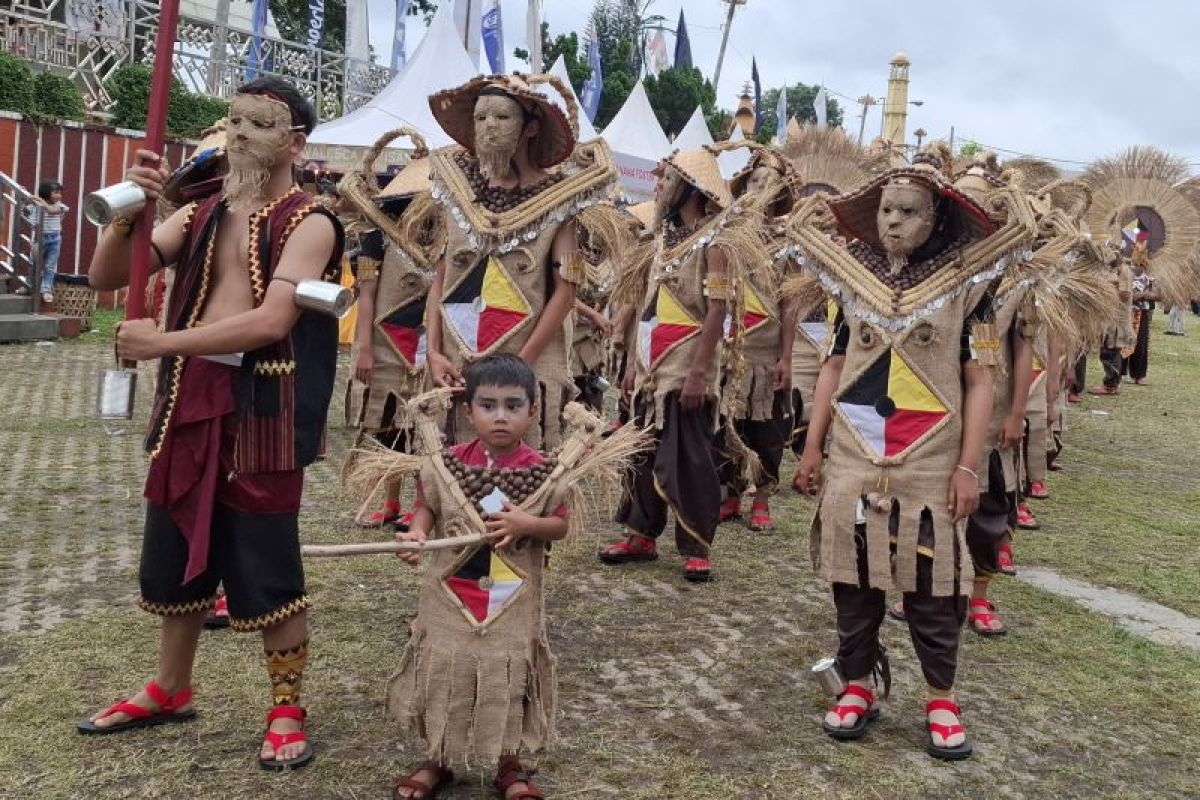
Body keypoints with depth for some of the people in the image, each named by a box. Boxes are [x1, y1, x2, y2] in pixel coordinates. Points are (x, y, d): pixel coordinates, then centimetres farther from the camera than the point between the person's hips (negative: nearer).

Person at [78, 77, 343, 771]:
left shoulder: (309, 222, -7)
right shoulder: (200, 214, 12)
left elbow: (271, 321, -21)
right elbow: (106, 277, 7)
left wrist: (162, 342, -19)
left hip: (261, 405, -6)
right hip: (188, 398, 7)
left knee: (265, 564, 0)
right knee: (176, 549, 17)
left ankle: (287, 708, 18)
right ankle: (170, 690, 36)